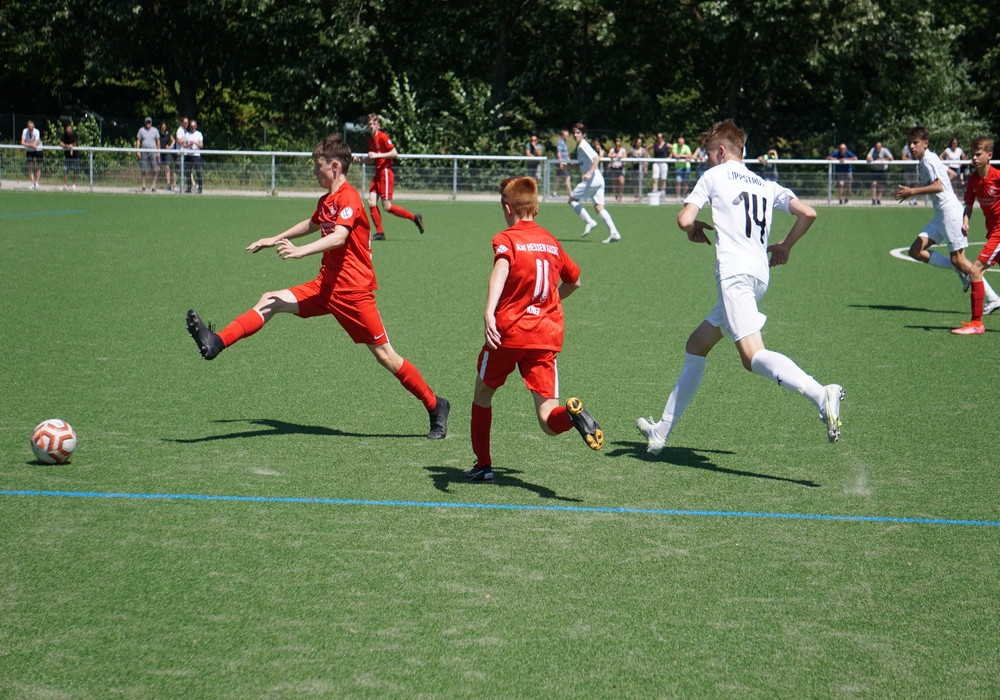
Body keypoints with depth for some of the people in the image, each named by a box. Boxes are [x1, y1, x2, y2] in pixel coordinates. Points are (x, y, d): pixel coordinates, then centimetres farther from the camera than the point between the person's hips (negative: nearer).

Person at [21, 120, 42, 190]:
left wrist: (27, 144, -25)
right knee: (30, 167, -6)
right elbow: (22, 142, -21)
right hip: (29, 150, 2)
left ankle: (37, 183, 4)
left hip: (38, 149, -2)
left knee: (38, 167, -2)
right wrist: (31, 145, -32)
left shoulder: (36, 132, -23)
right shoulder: (25, 131, -17)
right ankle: (33, 183, -5)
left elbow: (35, 143, -30)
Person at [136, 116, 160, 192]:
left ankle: (154, 185, -2)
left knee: (155, 170, -7)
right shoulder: (141, 130, 8)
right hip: (144, 151, 0)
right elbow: (138, 141, 6)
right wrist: (137, 151, -5)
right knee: (143, 170, 0)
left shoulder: (155, 130, 9)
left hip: (153, 151, 0)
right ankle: (143, 185, 7)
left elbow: (158, 142, 9)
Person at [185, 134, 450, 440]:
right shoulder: (326, 201, 13)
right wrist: (274, 240, 43)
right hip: (326, 287, 8)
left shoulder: (348, 198, -15)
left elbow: (339, 237, -32)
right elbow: (312, 225, 36)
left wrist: (300, 251, -44)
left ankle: (435, 406, 7)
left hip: (353, 291, -8)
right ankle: (216, 343, -12)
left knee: (385, 356, -4)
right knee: (271, 301, -4)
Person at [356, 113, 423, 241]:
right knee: (371, 202, -3)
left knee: (387, 206, -9)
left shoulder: (383, 137, -11)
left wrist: (377, 155, -21)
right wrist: (360, 160, 7)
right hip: (378, 173, 8)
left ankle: (414, 218, 3)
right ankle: (380, 233, 1)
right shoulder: (370, 139, 14)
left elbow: (394, 153, -16)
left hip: (385, 172, -8)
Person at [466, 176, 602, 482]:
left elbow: (501, 268, -23)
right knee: (549, 422, -1)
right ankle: (571, 413, -35)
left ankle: (483, 465, 28)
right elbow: (573, 281, 29)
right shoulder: (551, 241, 15)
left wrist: (489, 311, -37)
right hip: (547, 336, 3)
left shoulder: (506, 239, -1)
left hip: (508, 331, -3)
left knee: (482, 393, 24)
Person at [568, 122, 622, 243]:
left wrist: (590, 173, -30)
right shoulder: (579, 147, 21)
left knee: (572, 199, 4)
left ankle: (589, 221, -4)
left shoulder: (583, 146, -8)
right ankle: (614, 233, -9)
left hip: (592, 179, -9)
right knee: (599, 207, 3)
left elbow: (597, 158, -22)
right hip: (598, 180, 9)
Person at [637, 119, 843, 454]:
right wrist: (785, 245, 24)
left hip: (735, 273, -8)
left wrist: (694, 229, 21)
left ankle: (821, 395, -46)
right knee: (696, 346, 19)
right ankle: (662, 431, 24)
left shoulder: (714, 176, 7)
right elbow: (807, 213, 10)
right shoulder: (766, 185, 21)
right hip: (759, 274, 8)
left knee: (752, 356, -24)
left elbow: (684, 219, -2)